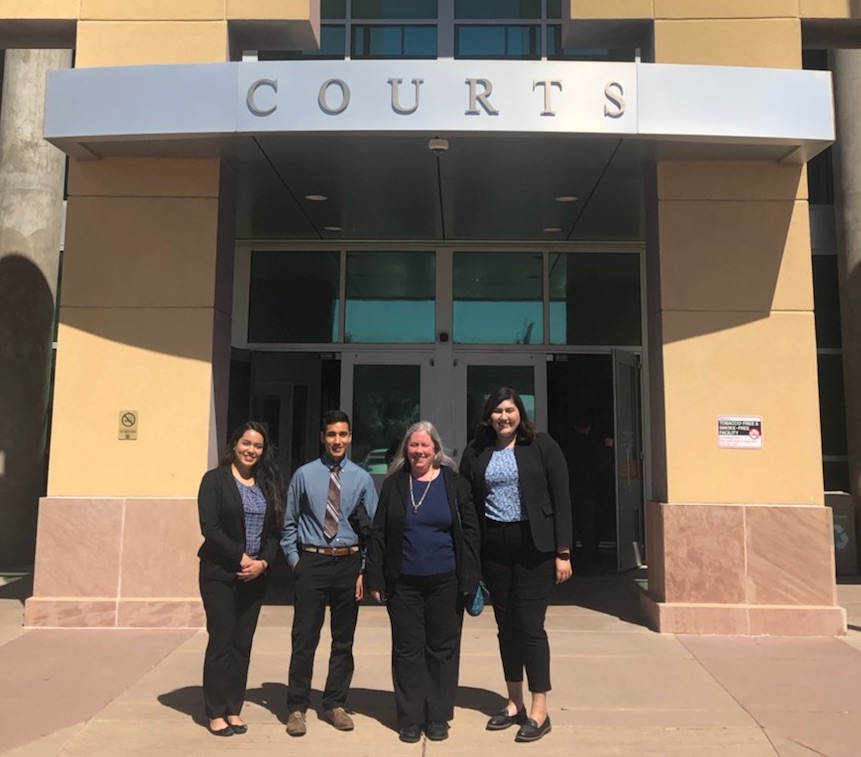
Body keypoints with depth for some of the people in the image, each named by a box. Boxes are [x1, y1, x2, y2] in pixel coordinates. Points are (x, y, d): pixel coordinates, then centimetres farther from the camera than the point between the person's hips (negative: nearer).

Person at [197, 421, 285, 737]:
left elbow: (274, 529, 6)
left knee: (243, 643, 8)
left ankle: (234, 709, 18)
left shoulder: (268, 483, 9)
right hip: (220, 573, -4)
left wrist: (263, 562, -9)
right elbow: (210, 527, -13)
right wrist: (241, 558, -16)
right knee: (221, 640, 0)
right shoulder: (215, 479, -4)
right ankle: (216, 712, 13)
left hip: (255, 575, 4)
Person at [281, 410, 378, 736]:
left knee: (344, 639, 12)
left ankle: (335, 705, 27)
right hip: (312, 562, -1)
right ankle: (297, 708, 17)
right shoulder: (304, 475, -1)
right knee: (304, 639, 2)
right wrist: (293, 559, 0)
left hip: (348, 563, 2)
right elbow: (289, 522, 5)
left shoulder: (361, 478, 0)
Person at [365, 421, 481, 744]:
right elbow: (378, 533, 3)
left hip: (445, 581, -1)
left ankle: (438, 717, 23)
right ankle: (410, 718, 21)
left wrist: (469, 578, -6)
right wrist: (375, 578, -2)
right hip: (403, 582, 1)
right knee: (407, 649, 8)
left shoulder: (455, 484, 0)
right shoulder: (393, 484, 3)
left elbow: (470, 532, 0)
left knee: (442, 649, 9)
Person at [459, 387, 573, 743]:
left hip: (533, 546, -3)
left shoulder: (541, 445, -3)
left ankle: (539, 711, 12)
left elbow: (561, 498, -4)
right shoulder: (476, 451, 5)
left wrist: (563, 552, -8)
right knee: (505, 625, 12)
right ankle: (514, 703, 26)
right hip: (493, 547, 4)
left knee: (530, 624, -2)